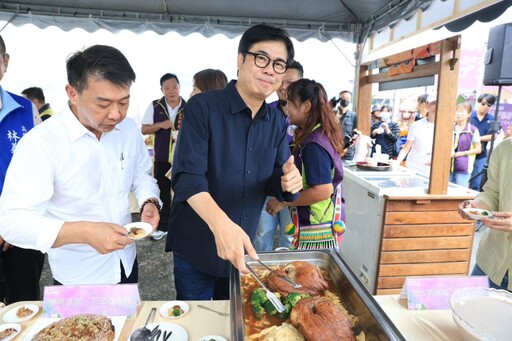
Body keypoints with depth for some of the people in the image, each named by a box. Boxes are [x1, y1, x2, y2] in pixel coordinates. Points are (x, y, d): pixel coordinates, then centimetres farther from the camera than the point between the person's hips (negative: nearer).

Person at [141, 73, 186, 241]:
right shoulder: (155, 106, 2)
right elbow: (144, 129, 2)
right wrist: (160, 124, -15)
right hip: (162, 157, 1)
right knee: (162, 192, 10)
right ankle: (163, 226, 23)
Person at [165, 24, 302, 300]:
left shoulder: (277, 122, 1)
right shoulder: (203, 107, -15)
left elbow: (276, 183, 4)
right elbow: (187, 176, -25)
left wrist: (288, 182, -21)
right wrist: (220, 223, -42)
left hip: (244, 248, 5)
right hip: (196, 247, -4)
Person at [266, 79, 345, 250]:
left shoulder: (314, 144, -21)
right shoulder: (321, 134, 7)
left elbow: (323, 191, -24)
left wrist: (283, 202, -16)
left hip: (317, 228, -9)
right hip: (315, 223, 9)